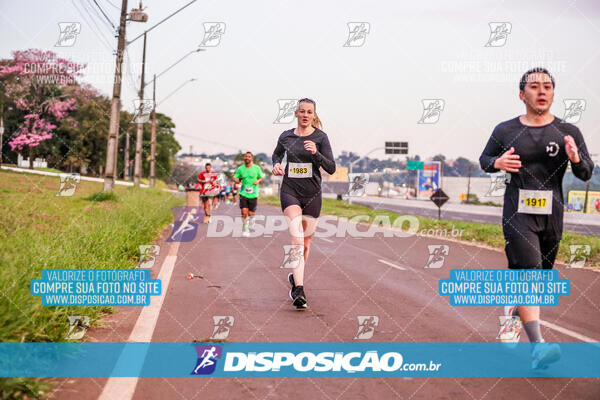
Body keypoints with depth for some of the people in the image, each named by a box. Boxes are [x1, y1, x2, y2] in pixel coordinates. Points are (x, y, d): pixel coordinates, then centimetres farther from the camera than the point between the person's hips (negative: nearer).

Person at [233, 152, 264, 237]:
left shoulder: (257, 168, -2)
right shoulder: (240, 168, 0)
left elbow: (261, 177, 10)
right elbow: (235, 177, 7)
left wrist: (258, 181, -12)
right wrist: (237, 180, -16)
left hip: (253, 194, 0)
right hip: (243, 193, 0)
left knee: (251, 213, 4)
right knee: (244, 212, -11)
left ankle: (251, 218, 41)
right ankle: (245, 228, 6)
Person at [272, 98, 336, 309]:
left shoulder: (320, 137, -3)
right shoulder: (286, 136, 5)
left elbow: (331, 168, -8)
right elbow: (277, 153, 26)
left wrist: (316, 153, -24)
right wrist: (276, 164, 4)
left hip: (312, 194, 0)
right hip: (290, 191, 0)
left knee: (306, 242, 11)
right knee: (297, 237, -21)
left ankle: (295, 278, 39)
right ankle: (299, 291, -29)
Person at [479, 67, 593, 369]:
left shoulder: (568, 133, 2)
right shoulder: (505, 132, 2)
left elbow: (586, 174, 0)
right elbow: (484, 159, 15)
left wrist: (576, 159, -23)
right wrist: (497, 162, -8)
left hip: (551, 215, 3)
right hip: (518, 213, -3)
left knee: (541, 273, 15)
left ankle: (515, 306, 48)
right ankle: (537, 347, -23)